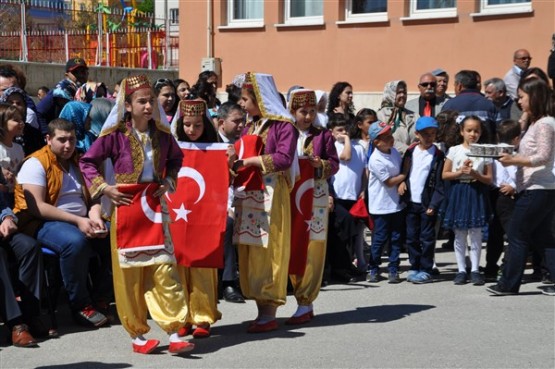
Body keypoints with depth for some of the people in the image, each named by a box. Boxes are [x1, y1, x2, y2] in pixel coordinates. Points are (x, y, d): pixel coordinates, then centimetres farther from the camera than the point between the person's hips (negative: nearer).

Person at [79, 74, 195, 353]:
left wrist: (168, 182, 4)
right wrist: (104, 188, -11)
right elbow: (87, 162, -2)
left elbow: (176, 159, 19)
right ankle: (137, 336, 14)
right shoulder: (115, 134, -9)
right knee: (130, 275, 3)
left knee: (164, 270, -2)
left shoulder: (162, 133, 2)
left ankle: (174, 335, 0)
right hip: (126, 208, -3)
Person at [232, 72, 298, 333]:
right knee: (249, 253, 6)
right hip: (247, 194, 8)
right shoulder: (250, 126, 17)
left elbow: (284, 159, -18)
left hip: (270, 195, -8)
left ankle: (270, 314, 1)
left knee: (268, 252, -5)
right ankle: (261, 309, 13)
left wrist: (248, 161, -16)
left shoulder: (283, 125, -6)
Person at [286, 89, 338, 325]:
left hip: (315, 195, -2)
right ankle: (305, 304, 13)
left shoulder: (323, 135, 5)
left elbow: (334, 163, 3)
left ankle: (305, 305, -1)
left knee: (312, 249, -4)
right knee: (294, 248, 3)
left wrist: (321, 164, -16)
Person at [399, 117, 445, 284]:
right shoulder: (410, 151, 7)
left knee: (427, 238, 1)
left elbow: (439, 183, -8)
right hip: (411, 201, 4)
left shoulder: (438, 155, -5)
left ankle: (426, 270, 9)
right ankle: (414, 267, 19)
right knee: (411, 237, 9)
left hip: (427, 203, -4)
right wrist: (402, 182, -6)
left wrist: (433, 205, -14)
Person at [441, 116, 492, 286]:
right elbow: (444, 175, 2)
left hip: (477, 193, 0)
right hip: (458, 193, 0)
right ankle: (461, 270, 13)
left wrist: (476, 174, -14)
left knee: (476, 234, 1)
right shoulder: (454, 150, 2)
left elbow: (489, 179, 2)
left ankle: (475, 270, 9)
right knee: (459, 235, 5)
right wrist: (460, 172, -12)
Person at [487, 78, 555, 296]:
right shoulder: (536, 123, 17)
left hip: (536, 190, -10)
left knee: (517, 235, -4)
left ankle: (508, 284, 3)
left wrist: (515, 160, -27)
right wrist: (513, 158, 9)